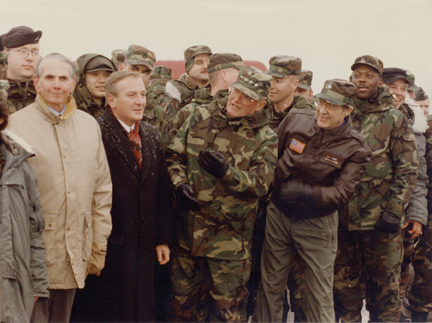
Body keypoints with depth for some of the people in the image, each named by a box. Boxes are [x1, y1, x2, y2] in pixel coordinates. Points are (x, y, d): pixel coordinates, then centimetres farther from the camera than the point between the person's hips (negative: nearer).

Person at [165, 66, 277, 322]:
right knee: (183, 298, 15)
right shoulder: (202, 117, 3)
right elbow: (175, 155, 9)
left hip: (229, 232, -3)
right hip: (189, 227, 3)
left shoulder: (265, 140, -5)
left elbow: (260, 184, -14)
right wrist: (181, 184, -9)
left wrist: (227, 172, -29)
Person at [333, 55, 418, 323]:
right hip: (344, 218, 3)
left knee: (384, 286, 4)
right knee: (344, 283, 10)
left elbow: (407, 169, -3)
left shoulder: (395, 119, 1)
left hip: (380, 220, -3)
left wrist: (394, 210, -12)